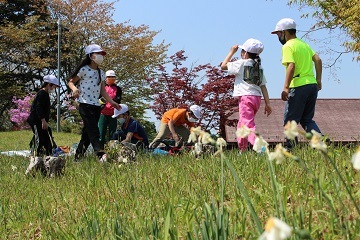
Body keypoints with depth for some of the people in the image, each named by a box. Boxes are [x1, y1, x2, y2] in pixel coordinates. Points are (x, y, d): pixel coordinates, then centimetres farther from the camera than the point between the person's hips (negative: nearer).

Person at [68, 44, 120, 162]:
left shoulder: (101, 73, 17)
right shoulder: (84, 69, -2)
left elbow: (103, 91, 19)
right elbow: (70, 82, 1)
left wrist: (112, 102, 8)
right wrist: (74, 89, -20)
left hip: (96, 106, 7)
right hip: (85, 104, -7)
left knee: (87, 134, 7)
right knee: (94, 131, -19)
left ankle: (78, 157, 14)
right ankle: (101, 154, -30)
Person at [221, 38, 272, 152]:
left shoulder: (241, 63, -3)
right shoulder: (259, 66, 16)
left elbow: (223, 66, 6)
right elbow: (263, 86, 11)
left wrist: (232, 52, 16)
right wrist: (267, 103, 9)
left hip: (246, 97, -8)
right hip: (257, 97, 8)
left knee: (249, 125, -16)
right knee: (241, 124, 20)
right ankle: (242, 149, 26)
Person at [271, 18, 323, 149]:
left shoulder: (288, 46, -7)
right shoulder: (304, 44, 18)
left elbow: (291, 66, -20)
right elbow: (318, 60, 13)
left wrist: (286, 88, -23)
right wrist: (318, 79, 15)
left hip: (299, 87, -8)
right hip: (312, 85, 8)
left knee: (290, 121, 1)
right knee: (307, 119, 15)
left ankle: (290, 149, 0)